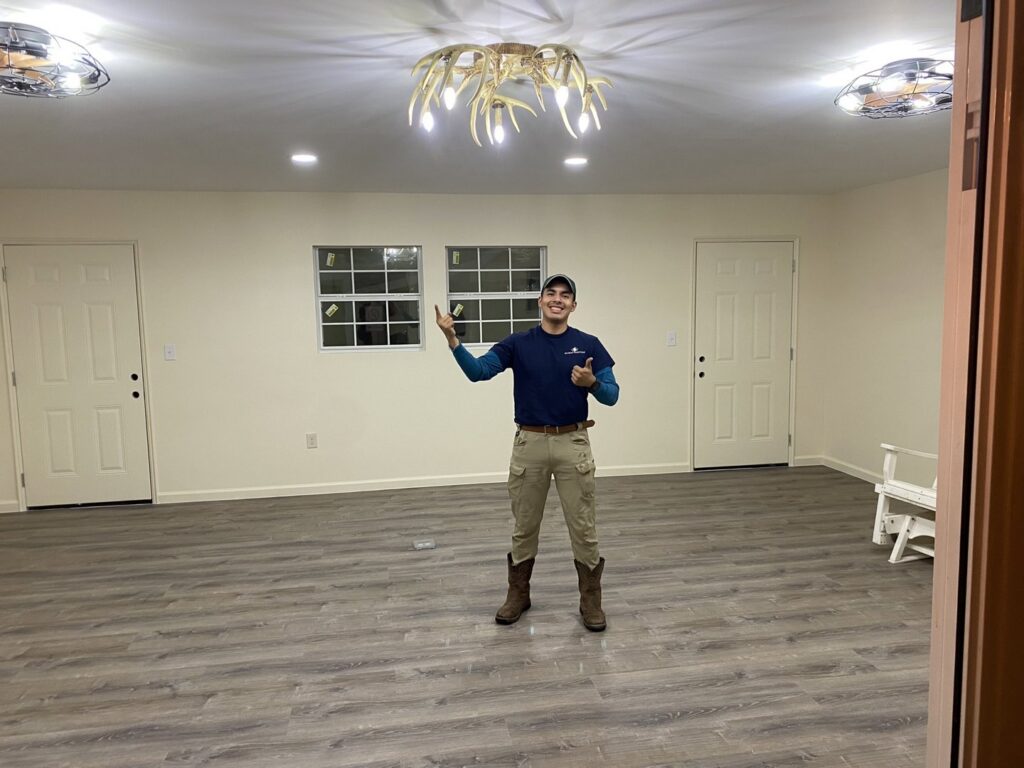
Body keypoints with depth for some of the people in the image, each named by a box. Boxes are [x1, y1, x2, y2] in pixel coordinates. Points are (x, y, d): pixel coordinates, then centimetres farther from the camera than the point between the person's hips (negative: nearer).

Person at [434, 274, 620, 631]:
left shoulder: (588, 344, 0)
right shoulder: (518, 343, 1)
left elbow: (611, 395, -1)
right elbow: (477, 371, -12)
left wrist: (591, 382, -23)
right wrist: (451, 338, -26)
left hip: (573, 443, 0)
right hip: (529, 443, 1)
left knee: (583, 527, 4)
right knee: (524, 526, 12)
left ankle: (590, 600, 19)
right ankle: (518, 594, 28)